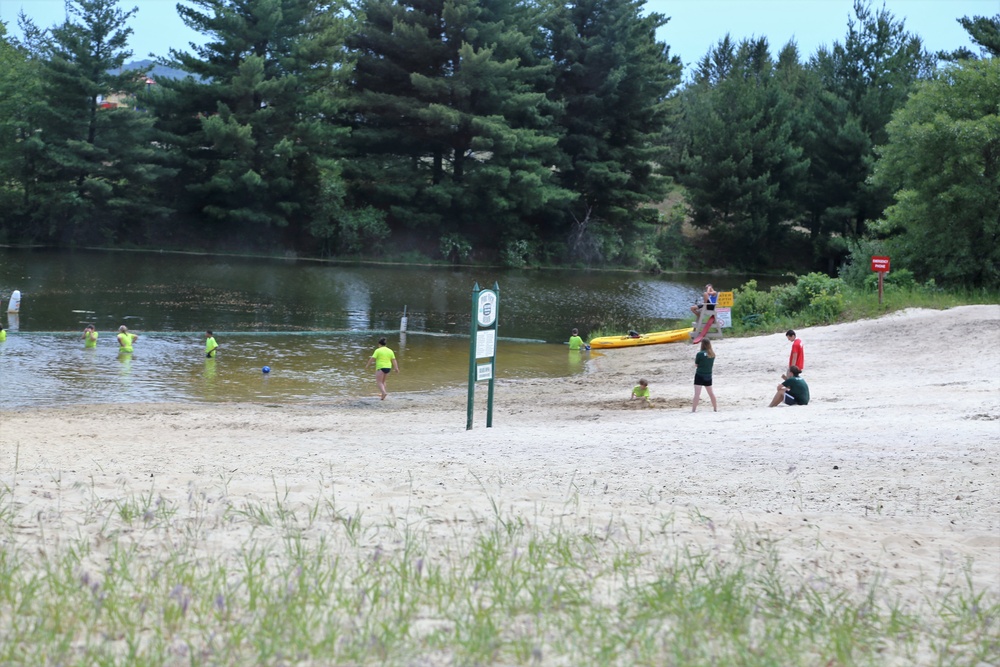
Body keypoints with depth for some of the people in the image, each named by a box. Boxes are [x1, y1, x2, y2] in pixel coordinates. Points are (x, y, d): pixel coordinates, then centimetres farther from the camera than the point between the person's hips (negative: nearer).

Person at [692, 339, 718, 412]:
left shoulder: (700, 354, -14)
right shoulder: (712, 354, 1)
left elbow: (696, 365, -6)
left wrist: (695, 358, 9)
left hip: (699, 376, -5)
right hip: (708, 376, 5)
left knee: (697, 393, -10)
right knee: (711, 393, 21)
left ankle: (694, 409, -16)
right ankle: (715, 408, 31)